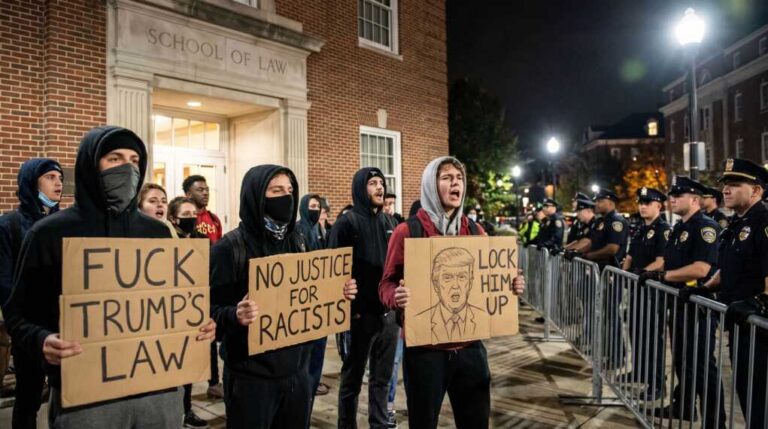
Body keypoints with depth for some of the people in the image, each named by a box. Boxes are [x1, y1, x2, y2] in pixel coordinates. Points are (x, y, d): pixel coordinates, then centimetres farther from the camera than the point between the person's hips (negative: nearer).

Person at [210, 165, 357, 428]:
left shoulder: (297, 241, 6)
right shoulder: (230, 247, -12)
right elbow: (212, 310, -13)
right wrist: (235, 315, -32)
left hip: (296, 369, 6)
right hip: (251, 375, -5)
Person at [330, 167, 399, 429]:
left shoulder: (388, 222, 12)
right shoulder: (347, 223, -7)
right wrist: (348, 308, -16)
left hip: (389, 312, 6)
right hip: (361, 313, -6)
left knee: (382, 377, 16)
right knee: (353, 378, 9)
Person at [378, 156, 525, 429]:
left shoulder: (474, 231, 7)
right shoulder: (407, 232, -7)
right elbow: (386, 284, -6)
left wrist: (511, 285, -6)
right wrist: (397, 297, -27)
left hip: (469, 345, 4)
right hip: (424, 346, -4)